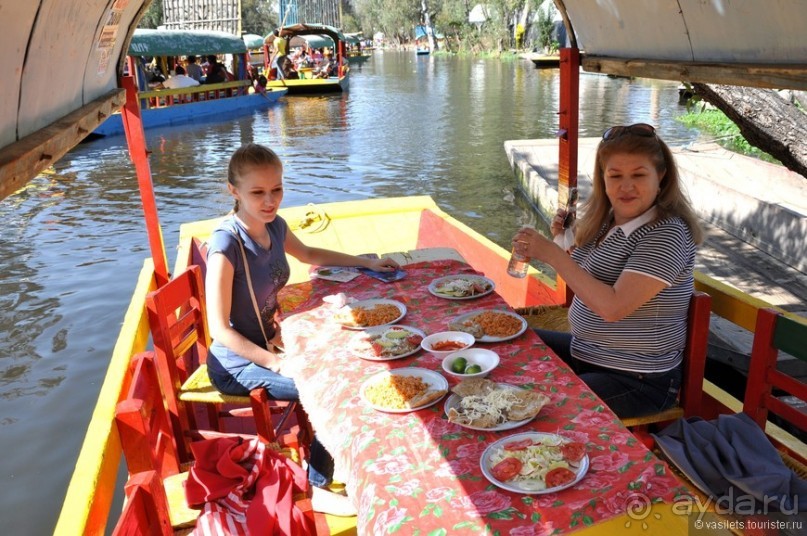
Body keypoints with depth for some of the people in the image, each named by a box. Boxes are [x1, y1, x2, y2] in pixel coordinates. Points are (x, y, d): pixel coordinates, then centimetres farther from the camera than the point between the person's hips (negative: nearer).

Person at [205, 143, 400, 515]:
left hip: (268, 344, 8)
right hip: (237, 362, -8)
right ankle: (316, 490, 5)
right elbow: (220, 329, -23)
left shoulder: (274, 225, -4)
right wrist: (274, 362, -23)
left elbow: (308, 254, 18)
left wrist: (366, 263, 13)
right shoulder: (226, 244, -26)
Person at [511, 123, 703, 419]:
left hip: (637, 381, -8)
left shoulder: (666, 234, -21)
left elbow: (613, 307, -29)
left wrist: (552, 253, -25)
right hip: (584, 350, 9)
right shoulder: (604, 221, 3)